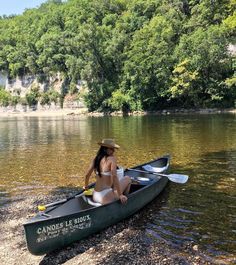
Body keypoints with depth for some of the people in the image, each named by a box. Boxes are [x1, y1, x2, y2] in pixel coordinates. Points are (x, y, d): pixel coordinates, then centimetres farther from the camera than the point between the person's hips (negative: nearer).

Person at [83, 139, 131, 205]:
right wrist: (120, 195, -17)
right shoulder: (112, 159, -11)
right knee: (127, 179, 13)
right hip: (106, 198, -7)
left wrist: (86, 186, 30)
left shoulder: (96, 159, 7)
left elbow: (87, 175, 12)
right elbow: (114, 177, -21)